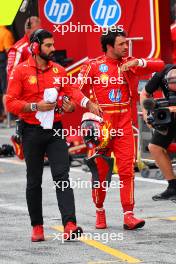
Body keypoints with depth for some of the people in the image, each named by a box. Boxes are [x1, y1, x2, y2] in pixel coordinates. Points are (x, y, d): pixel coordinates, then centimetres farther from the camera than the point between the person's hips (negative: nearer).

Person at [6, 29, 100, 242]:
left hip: (55, 130, 2)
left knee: (62, 175, -9)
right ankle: (37, 226, 16)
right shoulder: (21, 71, -4)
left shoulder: (58, 70, 9)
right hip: (31, 132, -2)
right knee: (34, 181, 7)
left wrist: (88, 103, -24)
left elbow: (72, 90, -5)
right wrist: (35, 107, -19)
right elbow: (10, 103, -7)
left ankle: (69, 224, -19)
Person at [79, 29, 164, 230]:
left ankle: (128, 215, -8)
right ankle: (99, 211, 23)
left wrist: (137, 62, -13)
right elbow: (78, 90, 2)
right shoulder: (93, 66, -1)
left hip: (124, 123, 2)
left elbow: (159, 65, 0)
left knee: (127, 169, -6)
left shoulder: (129, 64, 7)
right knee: (100, 170, 5)